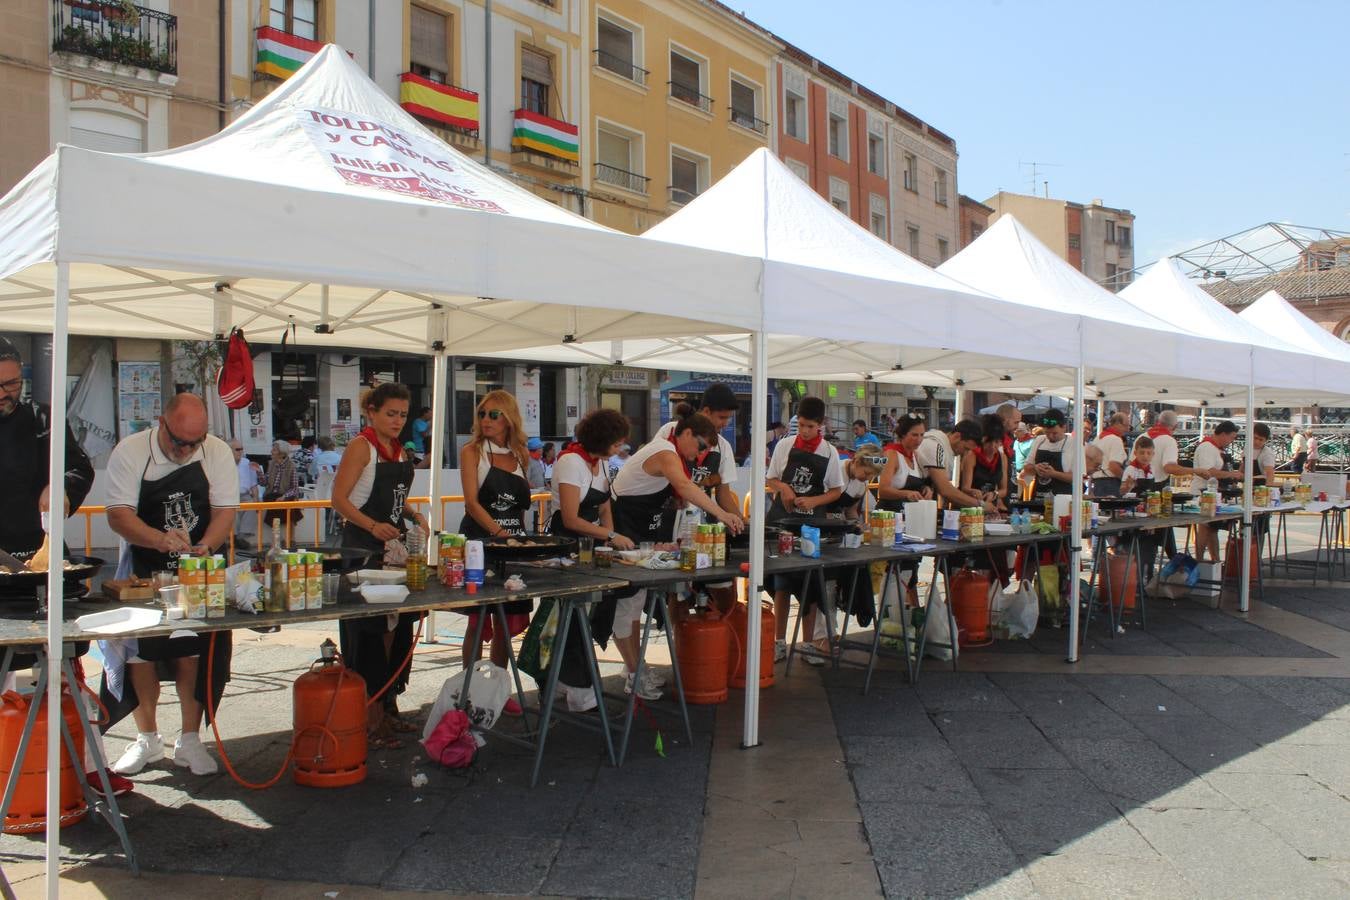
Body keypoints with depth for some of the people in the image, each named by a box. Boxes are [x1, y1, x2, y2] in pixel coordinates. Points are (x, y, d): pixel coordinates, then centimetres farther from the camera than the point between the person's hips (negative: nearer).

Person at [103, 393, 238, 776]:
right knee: (140, 650, 3)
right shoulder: (130, 452, -12)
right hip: (144, 569, 0)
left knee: (193, 652, -1)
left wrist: (203, 548, -25)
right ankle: (147, 739, 21)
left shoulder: (218, 453, -6)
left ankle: (189, 740, 13)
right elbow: (118, 514, -18)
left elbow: (225, 511, -6)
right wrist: (161, 540, -35)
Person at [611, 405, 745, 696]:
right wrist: (722, 514, -47)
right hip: (619, 531, -11)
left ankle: (635, 667, 24)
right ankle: (634, 676, 4)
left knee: (636, 597, 15)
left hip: (639, 534, 11)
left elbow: (674, 497, 9)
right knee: (625, 599, -3)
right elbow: (685, 487, -41)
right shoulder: (665, 452, -21)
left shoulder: (668, 451, 11)